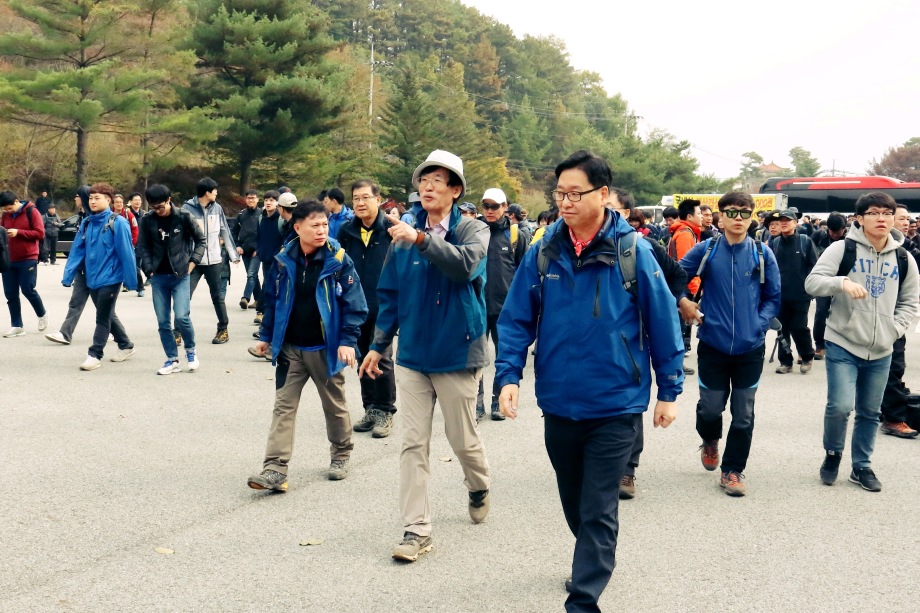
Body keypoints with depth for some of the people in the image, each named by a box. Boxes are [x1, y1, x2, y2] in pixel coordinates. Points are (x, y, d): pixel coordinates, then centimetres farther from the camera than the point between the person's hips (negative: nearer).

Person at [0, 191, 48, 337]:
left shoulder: (31, 212, -6)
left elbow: (40, 233, -11)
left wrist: (18, 232, -20)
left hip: (28, 259, -6)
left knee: (28, 290, -7)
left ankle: (42, 314, 20)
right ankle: (17, 326, 10)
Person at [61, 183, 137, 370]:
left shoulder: (118, 223, -13)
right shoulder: (86, 223, 6)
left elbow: (126, 253, -14)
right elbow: (77, 251, 5)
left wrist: (130, 280, -15)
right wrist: (68, 276, -1)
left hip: (110, 278, -7)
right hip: (92, 278, 7)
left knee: (102, 318, 0)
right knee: (106, 315, 17)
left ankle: (95, 355, 8)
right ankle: (126, 345, 33)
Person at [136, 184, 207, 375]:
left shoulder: (183, 217, -5)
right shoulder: (147, 221, 1)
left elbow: (201, 241, 3)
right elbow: (143, 247, 8)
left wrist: (192, 262, -5)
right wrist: (149, 270, -2)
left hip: (180, 275, -3)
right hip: (158, 277, 3)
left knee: (182, 317, -13)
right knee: (163, 322, 3)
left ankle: (191, 350, 12)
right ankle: (172, 359, 14)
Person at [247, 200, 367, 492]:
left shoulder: (338, 260, -11)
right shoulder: (284, 260, -2)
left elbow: (353, 304, -10)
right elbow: (271, 299, 9)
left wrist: (348, 340, -16)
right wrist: (266, 335, 9)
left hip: (325, 348, -2)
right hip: (289, 347, 2)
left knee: (334, 405, 14)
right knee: (283, 406, 0)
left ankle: (341, 455, 34)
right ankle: (275, 469, 0)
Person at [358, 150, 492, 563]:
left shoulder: (472, 230, -5)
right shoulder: (405, 235, 4)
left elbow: (466, 264, -28)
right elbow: (390, 295, 10)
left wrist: (421, 239, -37)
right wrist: (378, 345, 9)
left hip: (456, 354, -3)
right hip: (412, 355, 3)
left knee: (462, 439, 11)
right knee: (413, 444, 1)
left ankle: (479, 488, 42)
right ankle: (416, 530, 8)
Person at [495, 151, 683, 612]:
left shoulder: (631, 251, -11)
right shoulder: (543, 253, -3)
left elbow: (663, 323, -5)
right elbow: (516, 319, 0)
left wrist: (669, 391, -2)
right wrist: (509, 375, -11)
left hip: (615, 406, -4)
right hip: (558, 405, 4)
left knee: (597, 512, -1)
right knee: (574, 504, 22)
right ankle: (593, 560, 47)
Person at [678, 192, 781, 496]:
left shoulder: (762, 254, -1)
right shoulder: (705, 250, -3)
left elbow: (773, 298, 5)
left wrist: (759, 324, -8)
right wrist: (683, 301, -9)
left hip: (750, 348, 1)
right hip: (713, 345, 0)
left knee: (743, 415, 5)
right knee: (710, 408, 6)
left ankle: (733, 471, 21)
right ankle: (710, 441, 40)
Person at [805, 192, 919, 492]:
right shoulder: (843, 248, -7)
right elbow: (812, 282, -14)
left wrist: (894, 329, -1)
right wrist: (842, 282, -32)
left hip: (881, 351, 4)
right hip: (842, 345, -4)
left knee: (870, 412, 12)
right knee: (840, 406, -14)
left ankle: (862, 466, 29)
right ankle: (832, 453, 14)